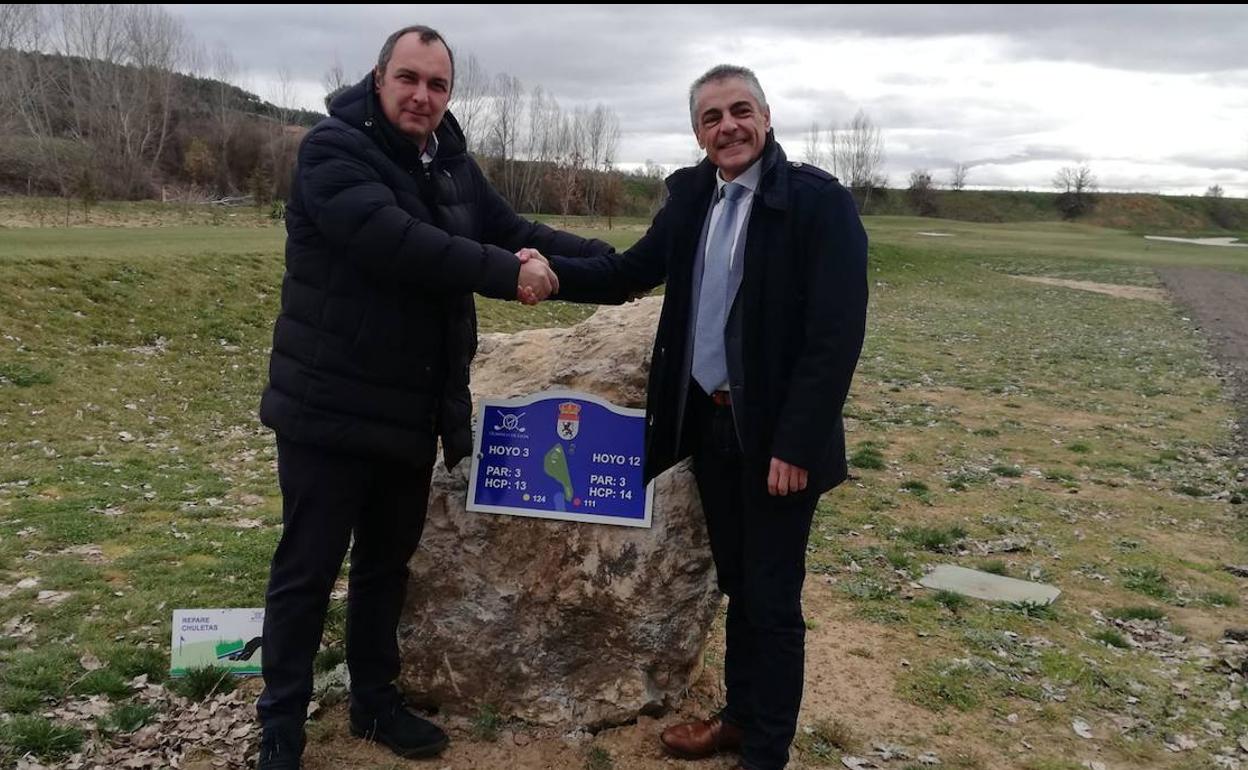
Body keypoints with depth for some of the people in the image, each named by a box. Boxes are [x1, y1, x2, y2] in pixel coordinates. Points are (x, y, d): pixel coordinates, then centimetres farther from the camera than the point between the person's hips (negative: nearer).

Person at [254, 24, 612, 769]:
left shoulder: (453, 168, 9)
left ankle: (375, 699, 36)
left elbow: (513, 232, 12)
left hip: (413, 412, 7)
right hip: (332, 407, -7)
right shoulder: (333, 150, -14)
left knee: (388, 562, 18)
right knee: (307, 570, 5)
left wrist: (609, 261, 2)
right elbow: (393, 240, -29)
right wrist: (507, 275, -25)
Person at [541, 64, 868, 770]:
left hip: (775, 437, -6)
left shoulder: (819, 201, -13)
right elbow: (629, 273, 9)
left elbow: (837, 336, -18)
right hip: (709, 424, 6)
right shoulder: (692, 197, 8)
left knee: (773, 600, 6)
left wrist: (796, 444, -21)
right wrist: (552, 270, -9)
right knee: (737, 586, 19)